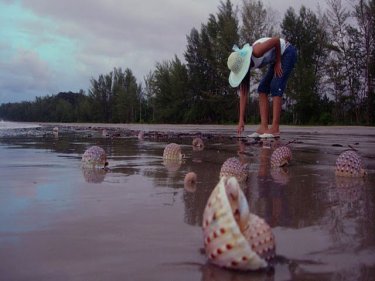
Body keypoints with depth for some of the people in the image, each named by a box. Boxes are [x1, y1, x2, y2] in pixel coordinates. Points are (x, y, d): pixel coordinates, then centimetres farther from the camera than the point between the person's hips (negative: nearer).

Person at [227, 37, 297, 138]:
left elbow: (276, 40, -25)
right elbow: (243, 94, -11)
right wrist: (241, 120, -13)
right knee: (262, 89, -2)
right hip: (277, 58, 8)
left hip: (287, 53, -8)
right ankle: (264, 127, -6)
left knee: (275, 87, -18)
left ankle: (275, 128, -19)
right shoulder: (243, 63, -10)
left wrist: (278, 63, -16)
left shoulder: (256, 52, -34)